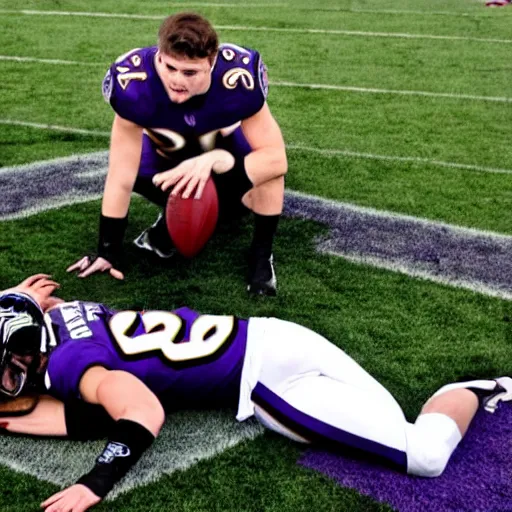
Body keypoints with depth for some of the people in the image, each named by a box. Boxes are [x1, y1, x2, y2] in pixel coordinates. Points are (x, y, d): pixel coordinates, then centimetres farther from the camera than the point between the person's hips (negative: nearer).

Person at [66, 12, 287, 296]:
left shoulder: (239, 77, -41)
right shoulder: (133, 84, -38)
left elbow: (276, 159, -35)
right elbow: (121, 179, -29)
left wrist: (214, 162, -51)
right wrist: (109, 252, -23)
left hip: (226, 146, -2)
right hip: (169, 152, 2)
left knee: (266, 168, -28)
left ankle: (261, 256, -9)